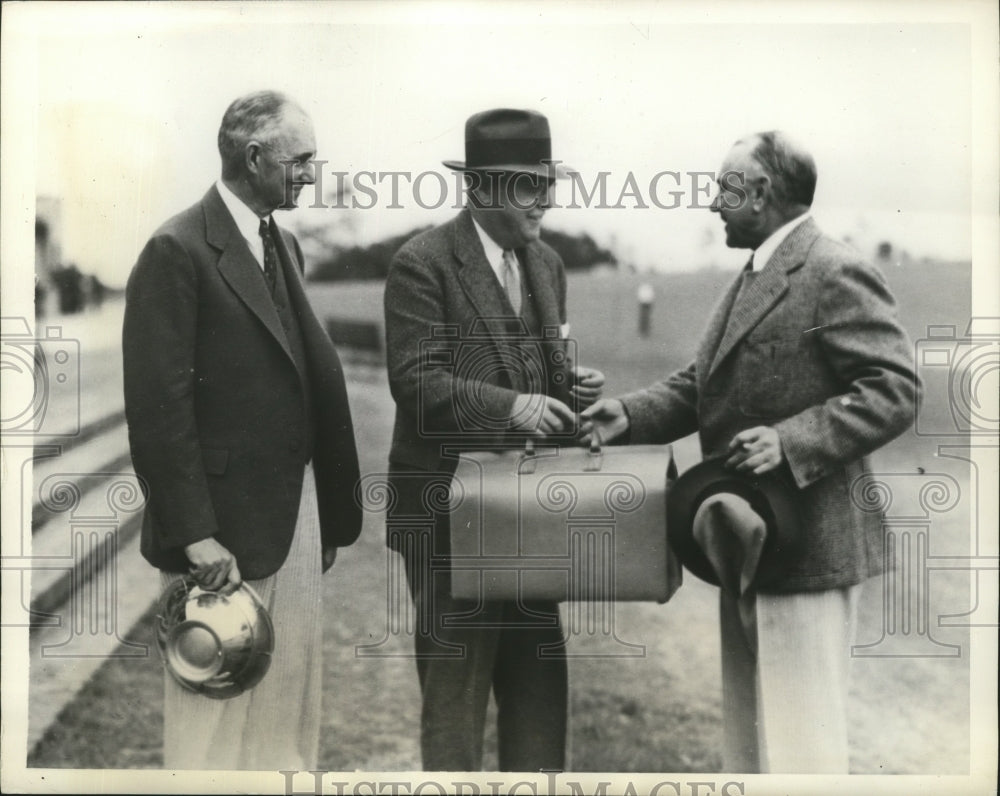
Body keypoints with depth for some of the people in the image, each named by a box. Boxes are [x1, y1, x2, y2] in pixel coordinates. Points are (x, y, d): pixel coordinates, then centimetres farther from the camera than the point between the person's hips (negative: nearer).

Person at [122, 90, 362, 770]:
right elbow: (158, 406, -16)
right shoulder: (178, 251, -12)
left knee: (294, 704, 16)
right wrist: (194, 534, -18)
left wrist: (327, 513, 9)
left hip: (299, 511, 8)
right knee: (219, 704, 4)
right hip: (227, 524, -8)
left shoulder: (284, 245, 13)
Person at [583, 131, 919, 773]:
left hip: (807, 547, -10)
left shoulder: (835, 274, -14)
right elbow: (699, 385, 16)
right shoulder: (754, 278, 16)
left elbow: (893, 389, -20)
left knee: (797, 742, -2)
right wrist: (630, 414, 0)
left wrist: (792, 440, -29)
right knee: (748, 733, 19)